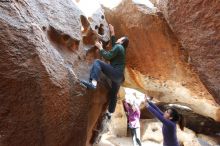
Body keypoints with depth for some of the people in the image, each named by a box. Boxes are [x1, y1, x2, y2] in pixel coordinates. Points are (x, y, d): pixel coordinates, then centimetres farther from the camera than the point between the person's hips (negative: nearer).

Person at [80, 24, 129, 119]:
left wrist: (100, 47, -2)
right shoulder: (122, 49, 22)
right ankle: (109, 113, 38)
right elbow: (114, 44, 39)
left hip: (115, 73, -10)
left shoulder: (118, 47, -5)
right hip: (119, 76, 10)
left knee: (97, 62, -18)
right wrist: (112, 33, 41)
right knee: (113, 95, 22)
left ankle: (93, 83, -39)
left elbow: (108, 56, -14)